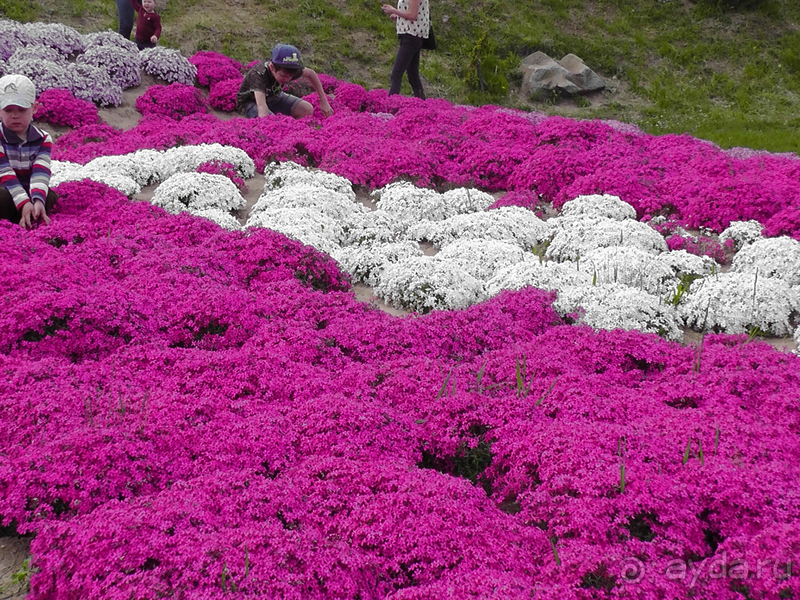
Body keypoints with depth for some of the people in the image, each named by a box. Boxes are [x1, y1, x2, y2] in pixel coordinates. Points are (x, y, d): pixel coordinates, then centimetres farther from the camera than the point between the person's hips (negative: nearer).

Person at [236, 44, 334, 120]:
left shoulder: (287, 70, -23)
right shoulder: (259, 75, -40)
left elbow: (311, 74, -3)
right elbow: (261, 105, -55)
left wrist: (324, 102, -5)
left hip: (272, 96, 6)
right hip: (250, 101, -6)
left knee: (308, 109, -14)